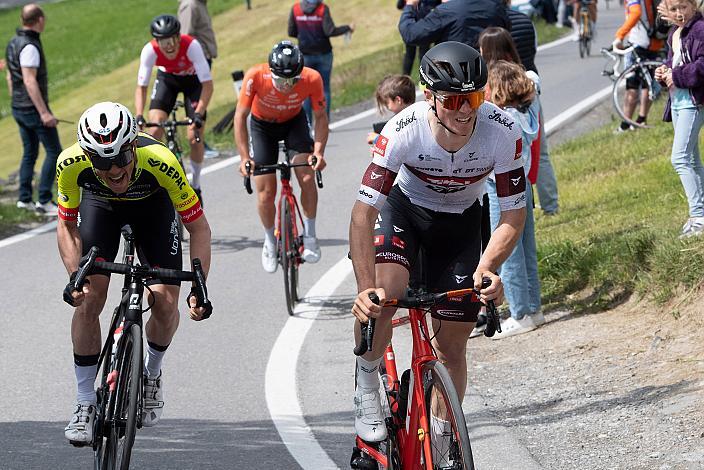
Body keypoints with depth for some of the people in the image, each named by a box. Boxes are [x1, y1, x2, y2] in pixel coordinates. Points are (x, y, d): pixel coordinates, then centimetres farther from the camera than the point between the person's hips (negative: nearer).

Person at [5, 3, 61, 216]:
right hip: (34, 108, -9)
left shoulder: (13, 43, 9)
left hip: (19, 108, 9)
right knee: (54, 151, -4)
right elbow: (30, 81, -24)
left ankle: (24, 198, 16)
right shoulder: (29, 47, -19)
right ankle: (44, 200, -6)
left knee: (30, 152, 15)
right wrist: (44, 112, -24)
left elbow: (10, 77, 16)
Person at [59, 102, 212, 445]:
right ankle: (85, 404, -4)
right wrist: (74, 276, -33)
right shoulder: (72, 164, -36)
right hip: (99, 204, 1)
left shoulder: (159, 161, -40)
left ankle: (151, 374, 19)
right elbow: (67, 225, -18)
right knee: (89, 298, -16)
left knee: (165, 303, -13)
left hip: (151, 203, -1)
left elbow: (198, 227, -28)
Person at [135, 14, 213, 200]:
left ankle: (195, 185, 13)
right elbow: (141, 87, -25)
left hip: (193, 80, -2)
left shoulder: (191, 46, -37)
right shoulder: (150, 50, -31)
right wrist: (139, 116, -40)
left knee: (194, 137, -9)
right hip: (167, 78, 2)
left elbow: (207, 84, -36)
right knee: (154, 130, -17)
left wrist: (199, 114, -46)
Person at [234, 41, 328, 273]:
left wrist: (318, 152, -32)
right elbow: (240, 116, -26)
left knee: (307, 177, -19)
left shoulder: (312, 79, -32)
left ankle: (309, 236, -2)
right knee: (265, 193, -5)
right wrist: (244, 157, -33)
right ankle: (270, 241, 20)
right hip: (262, 125, 0)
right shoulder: (255, 77, -35)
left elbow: (320, 116, -18)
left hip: (294, 121, 0)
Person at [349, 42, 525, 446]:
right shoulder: (404, 131, -34)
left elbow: (514, 213, -20)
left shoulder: (503, 132, -30)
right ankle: (367, 390, -6)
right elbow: (364, 212, -34)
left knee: (452, 345, 0)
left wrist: (487, 267, -37)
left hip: (461, 221, 2)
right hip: (404, 207, -2)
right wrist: (366, 288, -46)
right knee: (382, 292, -31)